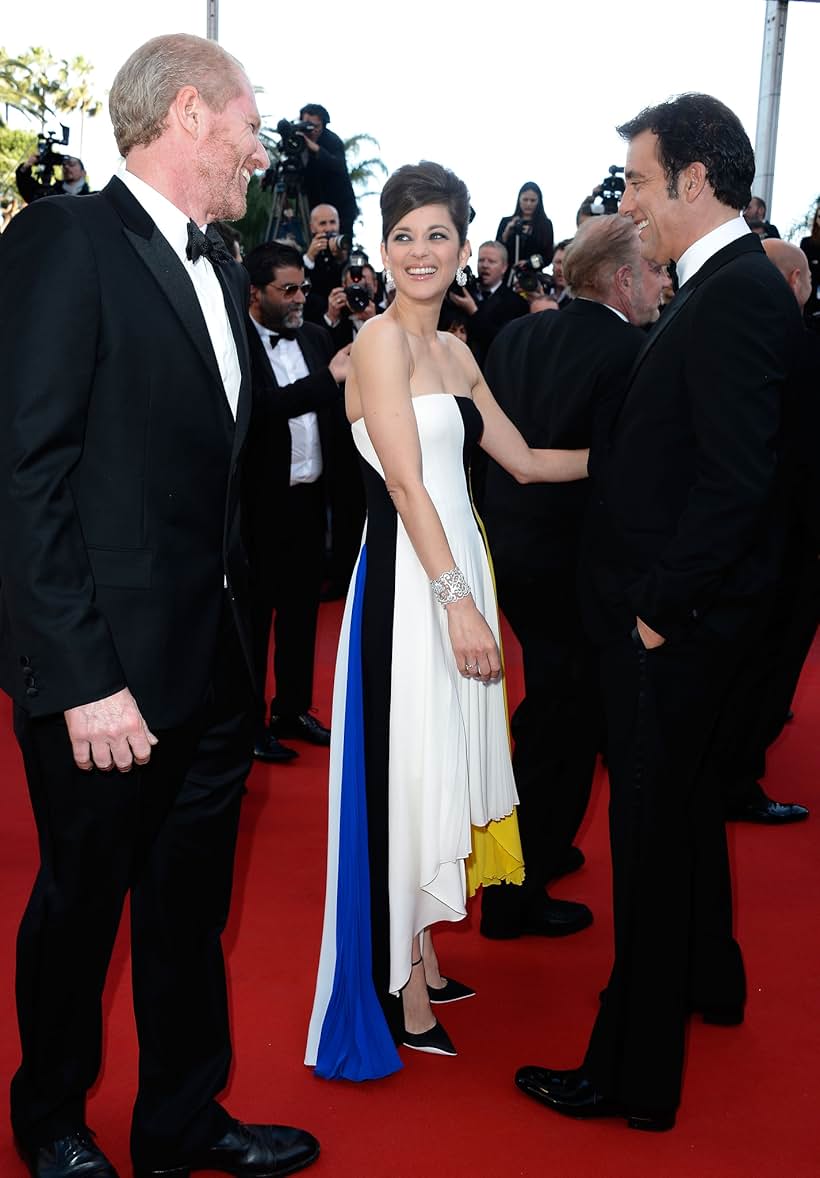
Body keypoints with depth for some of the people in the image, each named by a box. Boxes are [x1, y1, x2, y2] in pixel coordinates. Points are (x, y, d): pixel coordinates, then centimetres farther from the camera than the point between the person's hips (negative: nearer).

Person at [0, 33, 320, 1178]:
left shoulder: (218, 263, 11)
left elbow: (213, 458, 11)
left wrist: (240, 622, 4)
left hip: (216, 660, 7)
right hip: (110, 672, -7)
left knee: (192, 903, 18)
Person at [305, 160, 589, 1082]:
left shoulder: (453, 351, 14)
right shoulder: (382, 339, -10)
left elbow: (524, 460, 19)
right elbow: (406, 483, -17)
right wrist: (459, 602, -21)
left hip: (453, 568, 8)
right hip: (408, 582, -8)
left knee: (439, 765, 15)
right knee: (408, 769, -1)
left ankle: (421, 961, 30)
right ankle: (405, 998, 13)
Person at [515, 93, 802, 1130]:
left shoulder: (735, 296, -19)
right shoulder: (724, 288, 11)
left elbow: (737, 477, -26)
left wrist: (660, 608, -19)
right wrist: (656, 603, 11)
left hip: (668, 625, -10)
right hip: (668, 612, 10)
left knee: (651, 829, 1)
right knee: (680, 802, 25)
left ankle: (634, 1074, 16)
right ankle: (707, 979, 47)